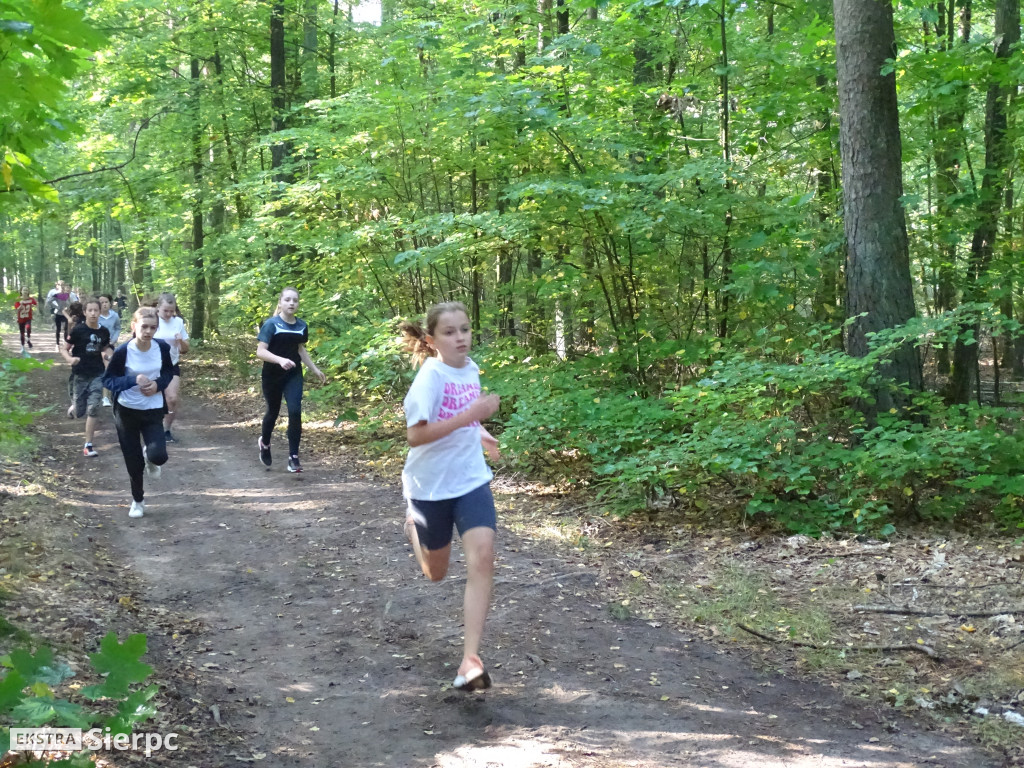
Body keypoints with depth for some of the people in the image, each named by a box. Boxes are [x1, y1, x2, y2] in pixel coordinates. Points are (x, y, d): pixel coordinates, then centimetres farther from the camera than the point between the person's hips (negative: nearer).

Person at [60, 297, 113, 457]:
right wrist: (70, 359, -25)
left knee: (92, 409, -9)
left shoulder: (104, 332, 0)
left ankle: (88, 446, -1)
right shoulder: (78, 330, -10)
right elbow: (64, 349, -5)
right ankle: (74, 406, 45)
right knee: (79, 414, 6)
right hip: (80, 375, -1)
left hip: (97, 375, 1)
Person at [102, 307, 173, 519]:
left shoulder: (162, 348, -9)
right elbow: (108, 380, -11)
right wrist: (134, 380, -27)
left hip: (153, 411, 1)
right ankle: (137, 501, 31)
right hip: (126, 411, -1)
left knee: (159, 456, -17)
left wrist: (158, 384, -13)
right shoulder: (122, 352, -17)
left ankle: (149, 457, 23)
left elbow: (169, 372, 8)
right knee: (133, 462, 6)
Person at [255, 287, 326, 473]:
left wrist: (315, 369, 16)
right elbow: (260, 351, -20)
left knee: (295, 412, -11)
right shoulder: (271, 324, -15)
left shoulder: (302, 326, 0)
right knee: (273, 411, 13)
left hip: (294, 375, 3)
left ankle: (293, 456, -5)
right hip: (272, 376, -3)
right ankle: (264, 443, 43)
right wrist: (280, 360, -36)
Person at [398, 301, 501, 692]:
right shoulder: (430, 376, -18)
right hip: (430, 485, -4)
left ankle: (470, 660, -17)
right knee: (436, 572, 16)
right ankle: (413, 527, 52)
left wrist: (479, 432, 8)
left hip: (471, 480, 4)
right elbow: (415, 435, -27)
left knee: (482, 558, -18)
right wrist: (469, 416, -33)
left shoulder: (470, 368, 2)